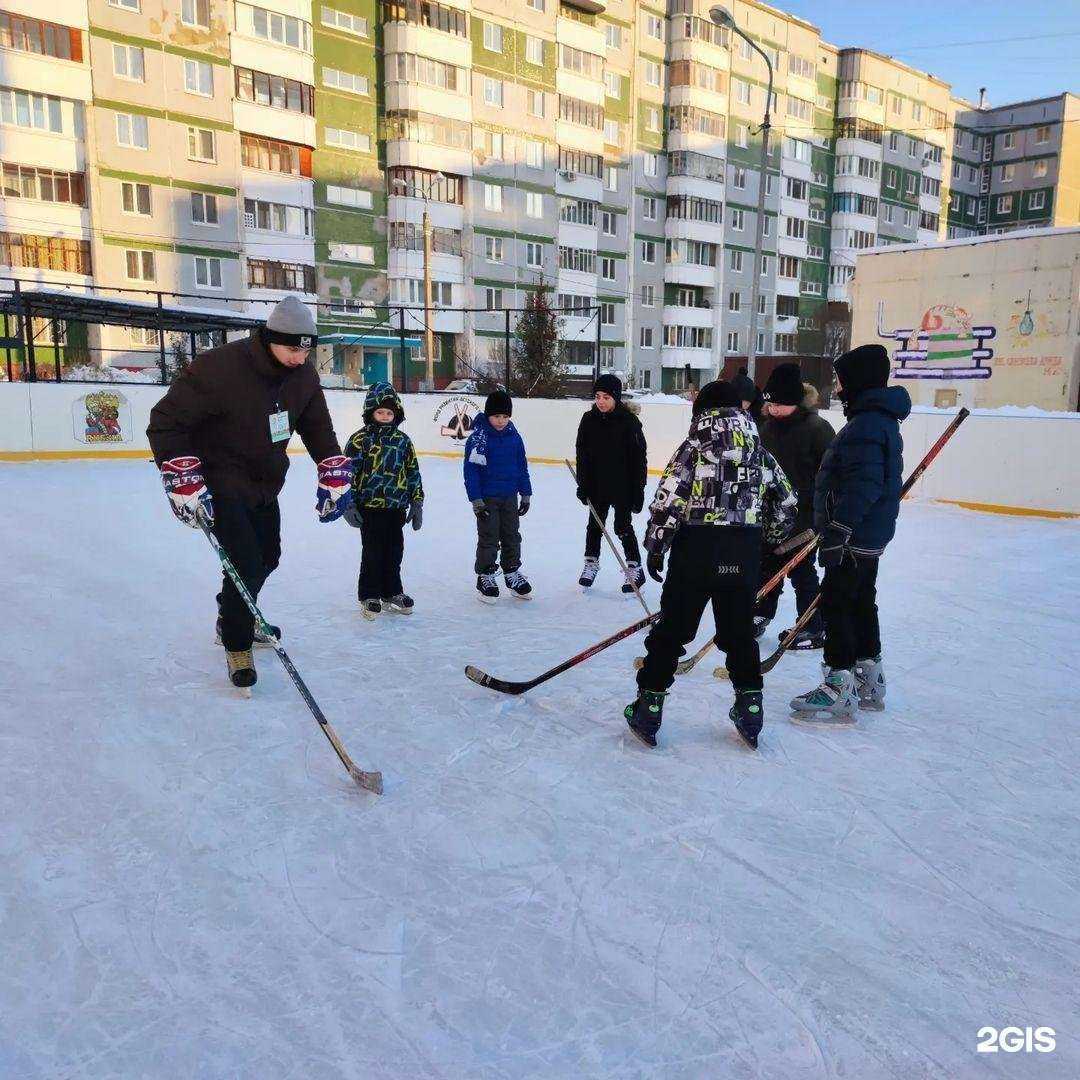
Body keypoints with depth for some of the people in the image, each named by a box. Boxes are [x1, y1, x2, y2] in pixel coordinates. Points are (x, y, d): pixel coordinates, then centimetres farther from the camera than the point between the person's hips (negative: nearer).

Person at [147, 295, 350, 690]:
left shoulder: (303, 375, -8)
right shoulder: (218, 368, -28)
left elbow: (317, 426, 7)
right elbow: (165, 422, -23)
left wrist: (334, 474, -2)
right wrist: (184, 482, -29)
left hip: (265, 482, 8)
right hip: (220, 483, -7)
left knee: (267, 557, 20)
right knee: (246, 565, -14)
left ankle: (234, 617, 47)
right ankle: (236, 645, 10)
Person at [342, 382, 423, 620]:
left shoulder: (402, 440, 7)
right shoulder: (360, 439, -4)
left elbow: (413, 472, 12)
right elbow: (349, 471, -6)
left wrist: (417, 502, 9)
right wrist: (349, 504, -11)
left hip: (396, 507, 4)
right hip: (369, 506, -4)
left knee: (395, 551, 11)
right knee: (372, 553, 1)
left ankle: (392, 593, 26)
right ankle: (369, 596, 14)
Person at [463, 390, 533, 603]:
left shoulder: (513, 436, 1)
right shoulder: (478, 437, -13)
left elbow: (522, 465, 9)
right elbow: (471, 469, -13)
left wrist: (526, 494, 9)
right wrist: (476, 500, -16)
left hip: (509, 496, 5)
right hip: (487, 498, -5)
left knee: (512, 536, 14)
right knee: (488, 538, 2)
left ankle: (513, 573, 28)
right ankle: (485, 577, 15)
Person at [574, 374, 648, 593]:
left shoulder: (629, 421, -13)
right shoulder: (589, 420, -1)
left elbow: (639, 458, -10)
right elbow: (582, 454, 4)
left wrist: (638, 490, -11)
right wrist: (583, 485, 2)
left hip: (623, 485, -4)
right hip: (596, 484, 4)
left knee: (622, 526, 1)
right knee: (594, 524, 14)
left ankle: (635, 568, 16)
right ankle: (591, 564, 29)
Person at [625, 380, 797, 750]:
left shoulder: (695, 446, -3)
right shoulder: (760, 451, 11)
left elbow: (669, 498, -10)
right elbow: (786, 503, 15)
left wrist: (655, 545, -2)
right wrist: (765, 538, 29)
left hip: (696, 550, -4)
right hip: (744, 556, 4)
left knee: (672, 628, 6)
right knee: (739, 630, 17)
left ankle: (649, 706, 10)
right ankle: (750, 707, 22)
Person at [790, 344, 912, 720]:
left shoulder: (867, 424, -19)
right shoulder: (881, 418, 15)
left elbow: (863, 484, -27)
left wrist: (837, 530, -27)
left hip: (854, 535, -11)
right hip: (869, 534, 11)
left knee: (835, 604, -6)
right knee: (861, 601, 18)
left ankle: (840, 688, -2)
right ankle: (869, 680, 30)